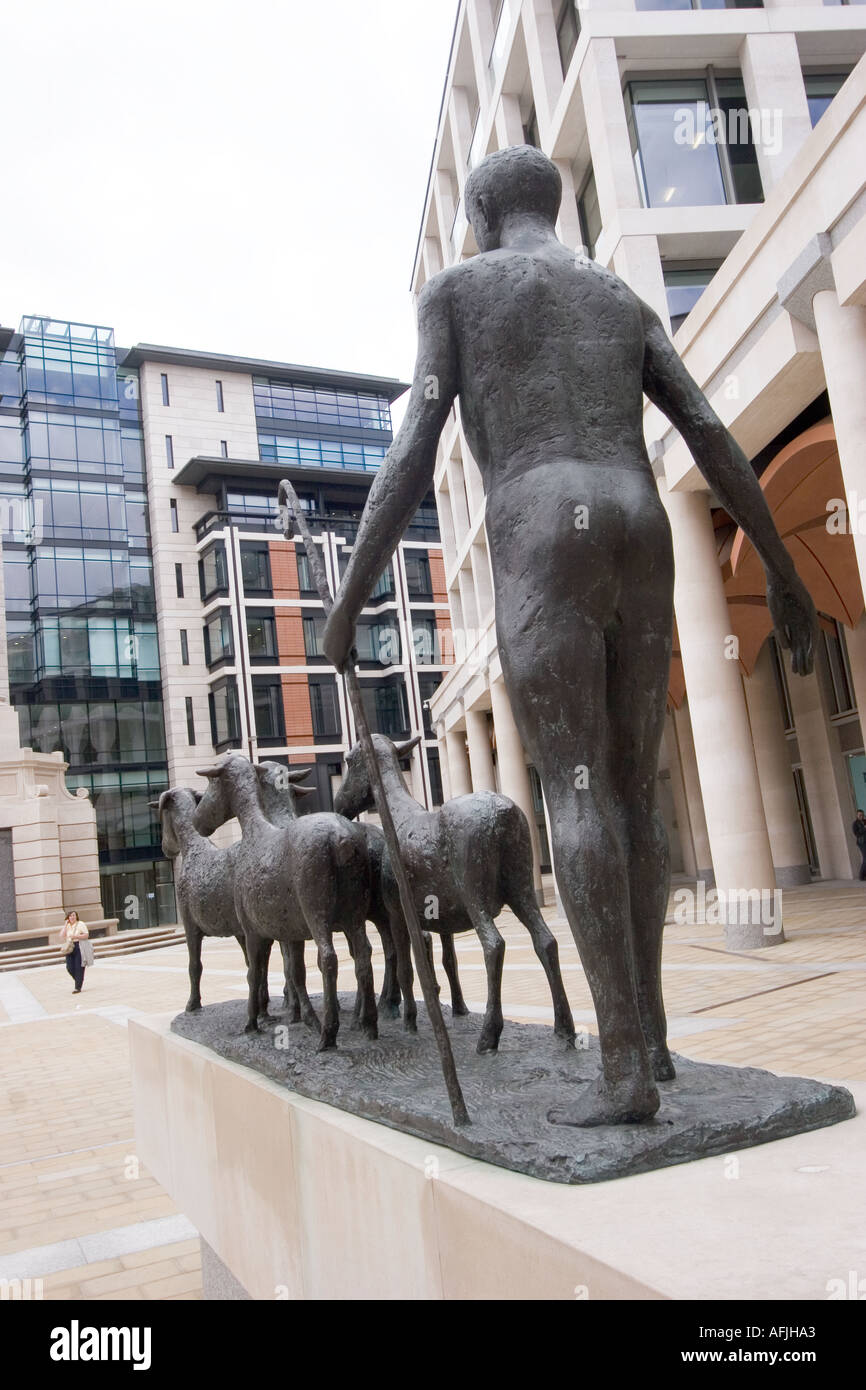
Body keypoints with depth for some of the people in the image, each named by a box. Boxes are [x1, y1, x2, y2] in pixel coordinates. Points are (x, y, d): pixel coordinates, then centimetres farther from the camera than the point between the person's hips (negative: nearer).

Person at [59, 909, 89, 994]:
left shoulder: (80, 924, -2)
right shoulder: (66, 926, 13)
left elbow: (86, 935, -7)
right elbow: (62, 936, 1)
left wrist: (75, 936, -17)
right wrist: (65, 925, -2)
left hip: (79, 947, -5)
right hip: (69, 948, 5)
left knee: (78, 967, -4)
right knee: (70, 968, 0)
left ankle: (78, 987, 1)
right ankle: (80, 981, 24)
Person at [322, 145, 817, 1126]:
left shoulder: (454, 287, 15)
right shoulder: (623, 302, 29)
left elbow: (413, 455, 1)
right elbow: (715, 440, 17)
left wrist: (348, 598, 2)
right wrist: (783, 574, 16)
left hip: (542, 548, -5)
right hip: (641, 548, 6)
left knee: (575, 791, -11)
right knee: (631, 791, 9)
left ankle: (626, 1069, -13)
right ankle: (648, 1032, 12)